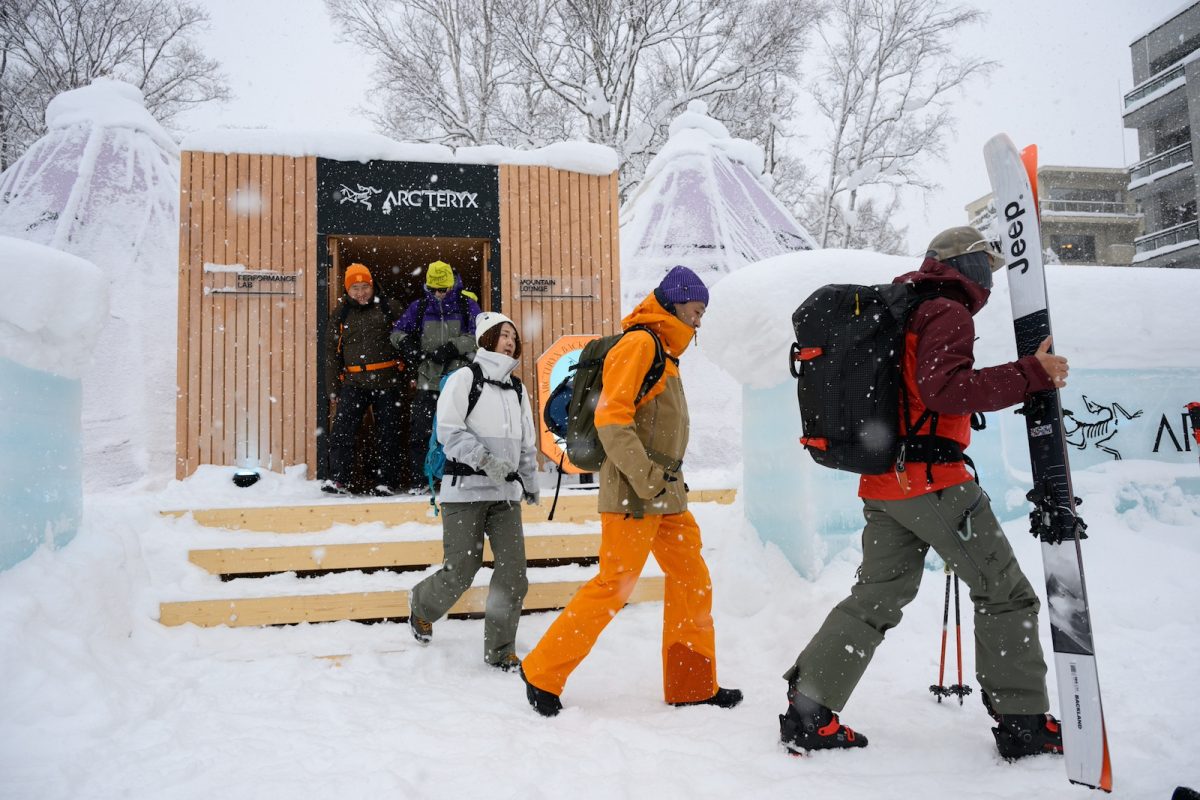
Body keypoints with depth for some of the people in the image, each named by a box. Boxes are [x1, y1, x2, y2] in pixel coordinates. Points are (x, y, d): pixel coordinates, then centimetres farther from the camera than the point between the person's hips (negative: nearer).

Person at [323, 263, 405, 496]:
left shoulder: (387, 307, 6)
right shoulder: (341, 314, 10)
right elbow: (332, 350, 14)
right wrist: (334, 386, 9)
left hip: (387, 380, -1)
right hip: (354, 381, 1)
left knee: (388, 433, 4)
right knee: (341, 430, -11)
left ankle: (386, 481, 13)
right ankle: (338, 479, -8)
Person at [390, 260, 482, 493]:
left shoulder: (467, 305, 3)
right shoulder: (418, 307, 9)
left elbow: (478, 336, -6)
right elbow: (397, 331, 14)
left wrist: (452, 347, -17)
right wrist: (407, 344, -8)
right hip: (428, 380, 2)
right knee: (420, 431, -1)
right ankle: (417, 480, 8)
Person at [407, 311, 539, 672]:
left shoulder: (517, 391, 17)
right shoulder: (465, 379, -2)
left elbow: (527, 443, 24)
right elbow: (449, 430, -10)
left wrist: (530, 484, 23)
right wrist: (485, 459, -20)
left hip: (506, 492, 6)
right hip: (465, 489, -5)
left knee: (513, 568, -4)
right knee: (461, 571, -4)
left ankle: (499, 648, 9)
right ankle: (420, 606, 29)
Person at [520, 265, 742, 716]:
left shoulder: (664, 351, 20)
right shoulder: (639, 344, -10)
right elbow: (611, 418, -20)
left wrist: (670, 479, 19)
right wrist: (646, 478, -24)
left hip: (665, 492, 10)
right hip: (634, 494, -10)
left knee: (693, 581, 10)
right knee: (613, 587, -7)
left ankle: (692, 686, 20)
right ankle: (542, 673, 7)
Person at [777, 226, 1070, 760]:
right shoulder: (947, 312, -8)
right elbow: (944, 388, -23)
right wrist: (1031, 375, -21)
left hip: (881, 485, 8)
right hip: (933, 481, -8)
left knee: (877, 597, 12)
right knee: (1005, 594, 6)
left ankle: (808, 713, 9)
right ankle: (1022, 723, 12)